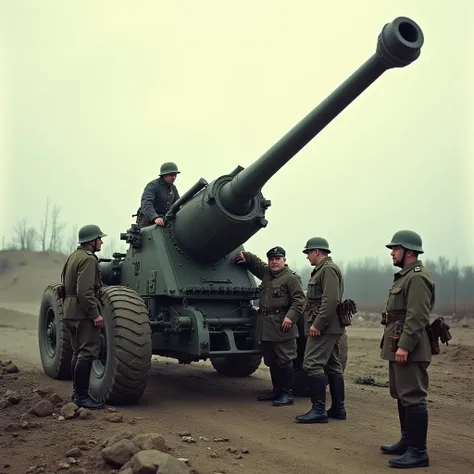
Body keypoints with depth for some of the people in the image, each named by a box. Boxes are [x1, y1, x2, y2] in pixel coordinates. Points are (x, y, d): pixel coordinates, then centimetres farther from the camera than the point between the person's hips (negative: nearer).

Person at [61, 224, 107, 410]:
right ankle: (82, 396, -9)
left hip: (69, 312, 11)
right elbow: (85, 291, -23)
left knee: (78, 353, 17)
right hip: (83, 313, -11)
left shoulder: (73, 256, 19)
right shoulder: (88, 259, -14)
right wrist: (95, 314, -22)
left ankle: (77, 392, 23)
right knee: (88, 353, -9)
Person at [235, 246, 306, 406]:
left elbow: (299, 300, -13)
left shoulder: (292, 278, -6)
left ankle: (287, 394, 4)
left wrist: (290, 317, -24)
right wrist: (245, 257, 17)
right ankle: (277, 390, 26)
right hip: (265, 326, 8)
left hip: (282, 327, -8)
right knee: (271, 361, 15)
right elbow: (255, 262, 36)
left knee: (284, 361, -3)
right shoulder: (266, 272, 17)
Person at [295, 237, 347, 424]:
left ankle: (318, 410, -11)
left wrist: (317, 324, -23)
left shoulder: (328, 269, -12)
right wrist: (316, 323, 17)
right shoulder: (322, 270, 20)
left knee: (313, 364, -12)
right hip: (331, 327, 11)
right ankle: (338, 408, 17)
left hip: (323, 327, -11)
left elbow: (331, 300, -23)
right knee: (333, 366, 11)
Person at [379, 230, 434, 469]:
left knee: (413, 398, -7)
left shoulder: (417, 278, -14)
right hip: (398, 347, 11)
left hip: (409, 350, -11)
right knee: (401, 396, 17)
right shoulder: (404, 276, 18)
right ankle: (407, 441, 28)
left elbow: (417, 317, -22)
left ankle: (418, 451, -1)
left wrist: (404, 346, -24)